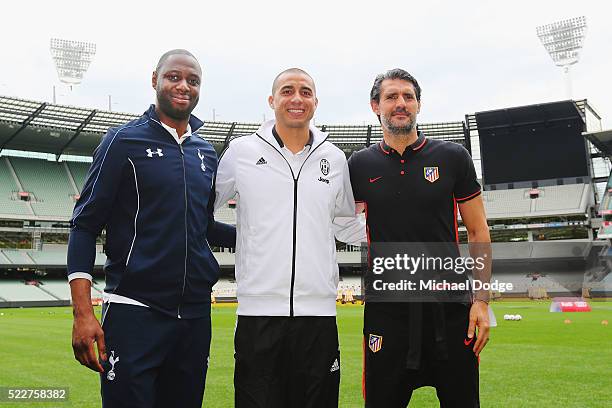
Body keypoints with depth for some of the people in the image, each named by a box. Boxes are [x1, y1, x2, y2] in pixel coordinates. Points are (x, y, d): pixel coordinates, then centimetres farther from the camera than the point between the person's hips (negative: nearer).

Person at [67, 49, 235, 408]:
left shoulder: (207, 153, 13)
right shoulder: (124, 140, -3)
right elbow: (85, 226, -6)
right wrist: (83, 313, -14)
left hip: (195, 313, 6)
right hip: (135, 313, -5)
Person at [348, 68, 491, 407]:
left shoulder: (452, 157, 3)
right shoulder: (360, 165, 5)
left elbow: (478, 232, 4)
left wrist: (481, 300, -2)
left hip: (449, 306, 0)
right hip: (386, 309, 0)